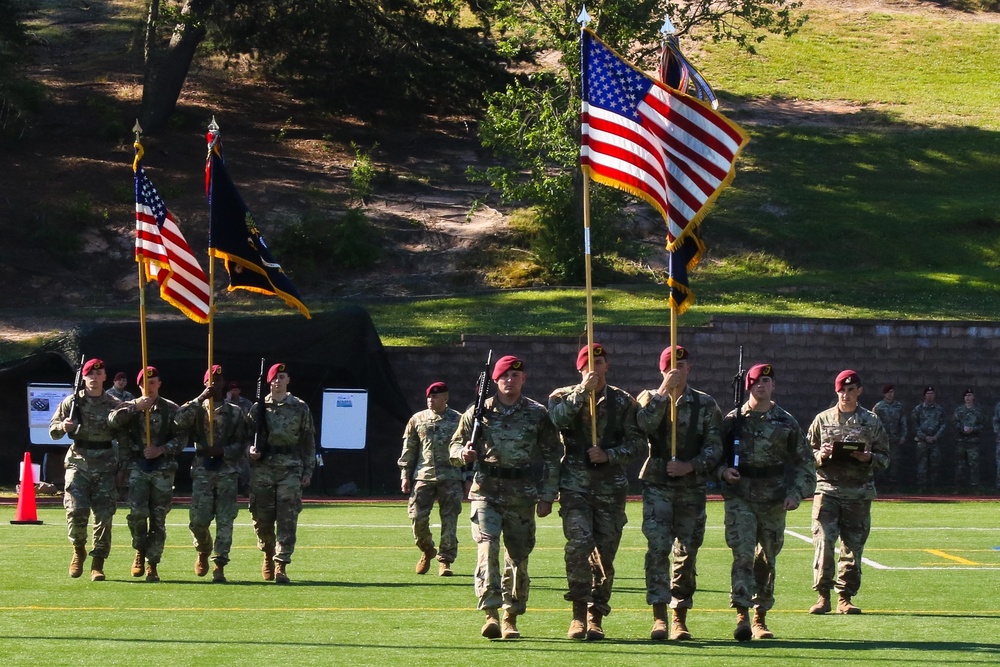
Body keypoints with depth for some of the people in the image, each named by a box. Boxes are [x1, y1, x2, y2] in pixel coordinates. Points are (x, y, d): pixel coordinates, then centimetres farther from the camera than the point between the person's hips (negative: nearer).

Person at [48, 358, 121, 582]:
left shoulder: (114, 405, 7)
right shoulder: (72, 402, 5)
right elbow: (53, 430, 6)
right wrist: (62, 426, -15)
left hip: (105, 465, 1)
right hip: (78, 462, -1)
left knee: (104, 515, -3)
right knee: (76, 511, -13)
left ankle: (98, 564, 4)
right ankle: (79, 550, 13)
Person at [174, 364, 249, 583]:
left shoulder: (235, 412, 9)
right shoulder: (197, 408, 8)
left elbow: (242, 443, 5)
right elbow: (179, 421, -13)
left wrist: (222, 450, -11)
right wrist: (200, 399, -15)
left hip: (227, 469, 0)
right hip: (202, 469, 0)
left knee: (225, 520, -6)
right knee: (198, 519, -5)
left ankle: (219, 565, -3)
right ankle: (203, 552, 24)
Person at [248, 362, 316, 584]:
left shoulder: (300, 408, 8)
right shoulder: (259, 407, 9)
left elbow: (309, 441, 10)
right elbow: (247, 435, 12)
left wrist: (308, 471, 5)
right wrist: (250, 449, -11)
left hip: (290, 469, -1)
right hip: (262, 468, 1)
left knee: (287, 519, -9)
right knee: (262, 518, 4)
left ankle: (281, 566, -10)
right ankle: (269, 555, 29)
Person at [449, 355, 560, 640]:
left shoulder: (538, 414, 6)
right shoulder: (479, 412, 5)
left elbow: (551, 457, 8)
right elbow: (456, 446, 13)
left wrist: (547, 496, 2)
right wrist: (463, 454, -12)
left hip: (522, 494, 1)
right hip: (486, 490, -1)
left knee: (518, 556, 5)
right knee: (487, 547, -17)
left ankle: (511, 618, 16)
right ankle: (491, 614, -22)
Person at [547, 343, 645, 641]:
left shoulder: (623, 401, 10)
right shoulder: (564, 396, 9)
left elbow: (636, 441, 5)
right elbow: (559, 418, -14)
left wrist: (609, 455, -10)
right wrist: (584, 391, -18)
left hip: (611, 485, 2)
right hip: (575, 484, -2)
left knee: (605, 552, 1)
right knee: (579, 543, -19)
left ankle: (595, 616, 10)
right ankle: (579, 613, -15)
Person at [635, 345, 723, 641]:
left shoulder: (705, 404, 8)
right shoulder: (650, 398, 7)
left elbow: (715, 447, 3)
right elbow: (644, 424, -15)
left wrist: (690, 466, -12)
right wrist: (664, 390, -17)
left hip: (692, 486, 1)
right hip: (657, 485, -1)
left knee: (687, 552, 3)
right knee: (657, 548, -13)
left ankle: (680, 619, 10)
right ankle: (659, 617, -14)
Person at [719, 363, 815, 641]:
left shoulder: (786, 423, 6)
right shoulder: (733, 420, 4)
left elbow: (804, 462, 9)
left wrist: (796, 493, -3)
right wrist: (724, 472, -11)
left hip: (774, 502, 2)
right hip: (740, 498, -2)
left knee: (767, 559, 7)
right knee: (743, 554, -15)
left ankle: (761, 618, 18)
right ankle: (742, 615, -20)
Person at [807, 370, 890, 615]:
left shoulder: (872, 422, 9)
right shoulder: (822, 419, 10)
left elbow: (884, 457, 10)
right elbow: (806, 453, 13)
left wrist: (869, 458, -10)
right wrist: (820, 455, -9)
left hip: (859, 492, 1)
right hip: (827, 487, -1)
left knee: (853, 546, 1)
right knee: (823, 541, -11)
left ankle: (845, 598, 8)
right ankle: (823, 596, -6)